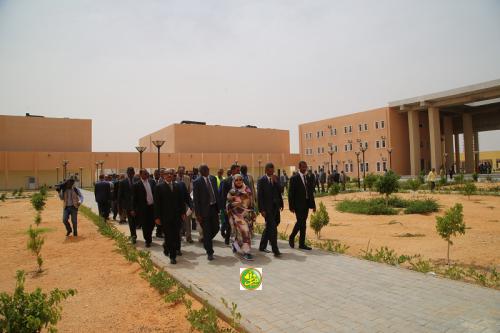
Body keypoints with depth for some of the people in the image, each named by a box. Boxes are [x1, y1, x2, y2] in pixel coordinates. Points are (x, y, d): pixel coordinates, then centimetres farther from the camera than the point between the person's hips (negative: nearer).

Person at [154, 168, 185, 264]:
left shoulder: (177, 186, 9)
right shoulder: (159, 187, -3)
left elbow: (181, 200, 12)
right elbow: (157, 203, -5)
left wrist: (183, 212, 6)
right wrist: (157, 217, -8)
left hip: (177, 216, 3)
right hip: (165, 217, -3)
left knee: (176, 236, 5)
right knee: (168, 236, -1)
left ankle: (173, 255, 24)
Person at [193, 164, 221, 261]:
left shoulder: (213, 179, 6)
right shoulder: (197, 182, -10)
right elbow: (196, 199, -10)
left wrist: (219, 205, 8)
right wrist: (198, 214, -12)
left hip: (214, 207, 5)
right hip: (204, 209, -5)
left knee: (216, 228, 10)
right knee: (207, 232, 3)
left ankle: (207, 241, 39)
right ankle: (209, 252, 17)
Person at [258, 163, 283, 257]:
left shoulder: (276, 178, 9)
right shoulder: (262, 180, -7)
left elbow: (280, 191, 1)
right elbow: (259, 196, -9)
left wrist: (275, 181, -11)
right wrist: (261, 210, -13)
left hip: (275, 207, 6)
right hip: (267, 207, -6)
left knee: (269, 227, 16)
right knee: (272, 228, -10)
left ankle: (262, 246, 30)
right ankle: (275, 250, -4)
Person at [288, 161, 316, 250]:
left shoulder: (308, 178, 12)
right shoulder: (294, 179, -6)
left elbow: (311, 192, 14)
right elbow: (291, 193, -8)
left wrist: (313, 205, 9)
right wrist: (291, 206, -13)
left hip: (306, 204, 5)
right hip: (298, 204, -5)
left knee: (301, 223, 9)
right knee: (301, 223, -8)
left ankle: (302, 243, 15)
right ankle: (292, 237, 14)